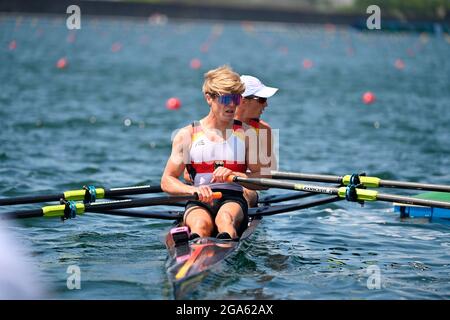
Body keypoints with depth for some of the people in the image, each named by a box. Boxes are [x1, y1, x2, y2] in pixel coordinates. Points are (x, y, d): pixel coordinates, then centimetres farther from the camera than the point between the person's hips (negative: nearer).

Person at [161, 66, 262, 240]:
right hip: (199, 202, 0)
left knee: (225, 218, -37)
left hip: (234, 200, 0)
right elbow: (166, 181, 7)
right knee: (201, 224, -36)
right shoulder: (187, 135, 11)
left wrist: (233, 175, -13)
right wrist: (193, 190, -14)